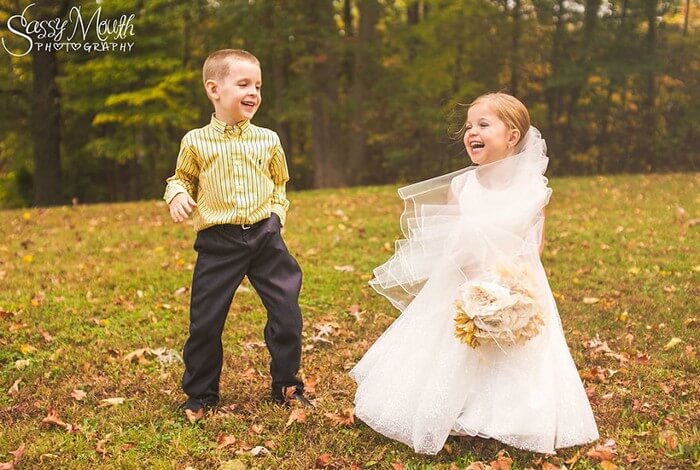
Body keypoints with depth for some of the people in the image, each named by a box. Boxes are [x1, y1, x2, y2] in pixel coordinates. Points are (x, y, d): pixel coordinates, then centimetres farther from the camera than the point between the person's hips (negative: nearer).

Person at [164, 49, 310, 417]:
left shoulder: (267, 140, 6)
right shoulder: (196, 142, 0)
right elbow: (182, 177, 15)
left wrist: (277, 213, 6)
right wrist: (177, 194, -6)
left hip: (264, 236, 2)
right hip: (218, 243, -1)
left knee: (287, 312, 2)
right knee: (205, 321, 3)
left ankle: (286, 385, 22)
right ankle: (200, 393, 24)